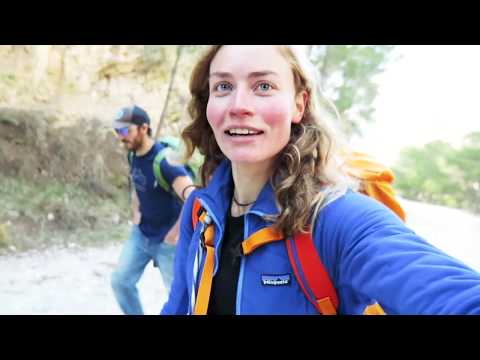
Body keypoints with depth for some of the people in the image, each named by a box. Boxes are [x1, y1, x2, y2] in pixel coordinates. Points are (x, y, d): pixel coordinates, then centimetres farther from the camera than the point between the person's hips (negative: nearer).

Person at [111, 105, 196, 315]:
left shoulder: (164, 160, -27)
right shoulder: (134, 155, -1)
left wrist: (175, 234, -29)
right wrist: (136, 213, 10)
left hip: (166, 240, -7)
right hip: (141, 234, 8)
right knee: (120, 280, 11)